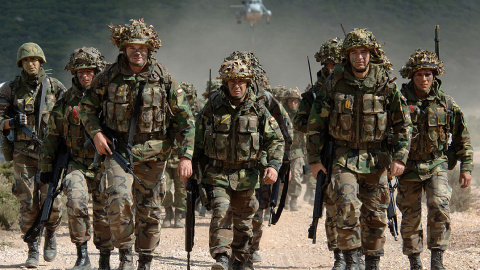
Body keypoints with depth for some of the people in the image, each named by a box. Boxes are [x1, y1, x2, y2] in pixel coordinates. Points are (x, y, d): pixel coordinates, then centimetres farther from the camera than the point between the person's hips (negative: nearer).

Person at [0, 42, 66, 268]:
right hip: (24, 153, 0)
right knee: (28, 204, -5)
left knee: (51, 201, -7)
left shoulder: (55, 87, 5)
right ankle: (32, 250, 9)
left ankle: (51, 235, 22)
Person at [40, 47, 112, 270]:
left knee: (104, 214, 3)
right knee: (76, 201, -24)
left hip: (104, 165, 0)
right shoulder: (66, 101, 5)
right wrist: (47, 166, 11)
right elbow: (52, 136, 12)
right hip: (76, 165, 0)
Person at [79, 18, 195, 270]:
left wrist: (185, 156, -7)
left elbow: (185, 119, 0)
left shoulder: (164, 79, -5)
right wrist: (95, 133, -4)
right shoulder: (109, 77, -3)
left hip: (152, 156, 1)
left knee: (150, 211, 8)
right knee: (119, 201, -22)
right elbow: (87, 106, 13)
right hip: (117, 151, -1)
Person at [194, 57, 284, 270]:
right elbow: (198, 141, 5)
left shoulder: (258, 110, -1)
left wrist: (273, 165, -13)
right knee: (221, 212, -21)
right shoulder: (212, 107, -4)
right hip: (217, 174, -2)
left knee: (243, 221, 13)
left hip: (246, 176, 2)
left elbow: (276, 140, 3)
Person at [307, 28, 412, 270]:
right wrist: (314, 158, 0)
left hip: (375, 159, 1)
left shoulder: (385, 85, -3)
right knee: (347, 207, -19)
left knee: (375, 215, 7)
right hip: (343, 157, -1)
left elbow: (403, 124, 3)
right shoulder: (334, 83, -4)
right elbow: (316, 123, 2)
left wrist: (400, 157, -6)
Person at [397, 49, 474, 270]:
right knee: (410, 218, 3)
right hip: (408, 168, 0)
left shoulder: (446, 103, 1)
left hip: (436, 166, 0)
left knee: (440, 207, -20)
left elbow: (462, 137, 9)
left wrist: (466, 167, 5)